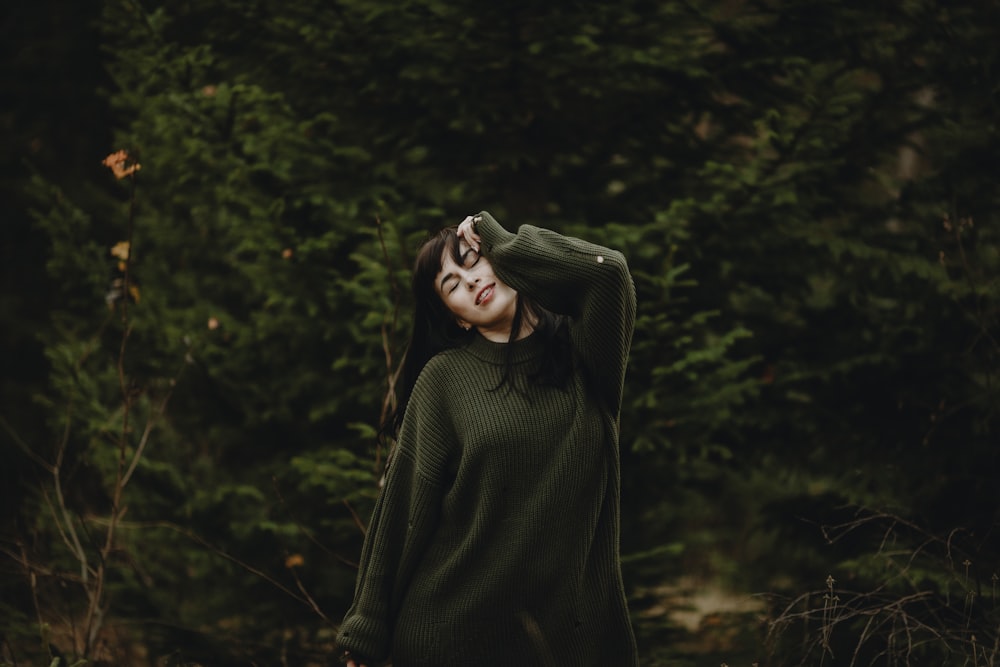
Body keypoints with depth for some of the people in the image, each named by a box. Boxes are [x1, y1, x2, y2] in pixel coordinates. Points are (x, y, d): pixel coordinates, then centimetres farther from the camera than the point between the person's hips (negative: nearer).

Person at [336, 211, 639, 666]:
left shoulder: (579, 349, 1)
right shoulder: (445, 376, -1)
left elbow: (607, 271, -20)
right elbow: (404, 505, -2)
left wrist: (502, 242, -7)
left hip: (570, 621, 1)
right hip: (459, 624, -1)